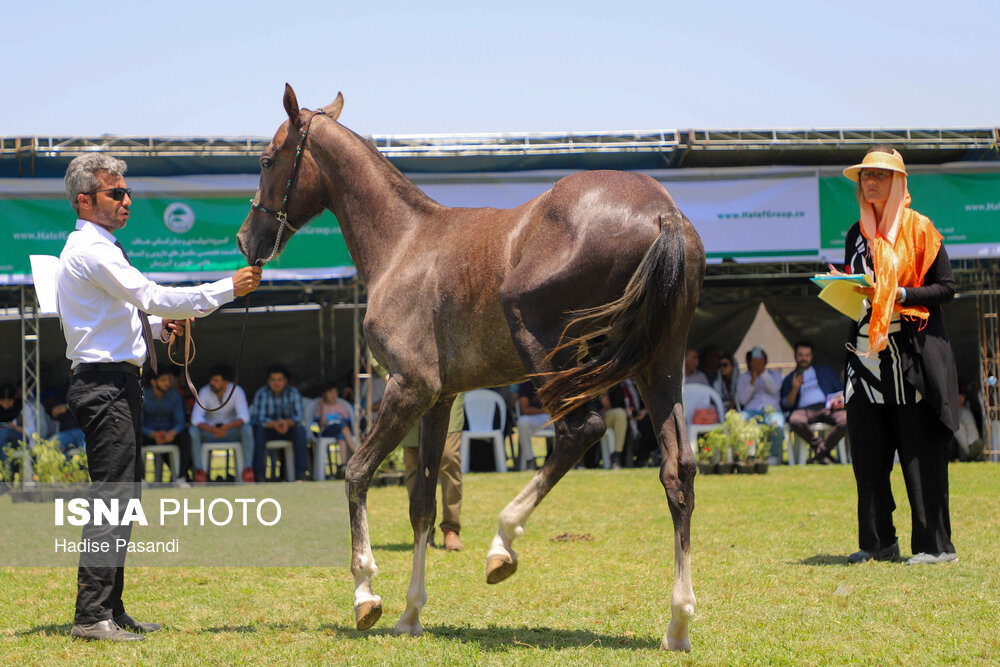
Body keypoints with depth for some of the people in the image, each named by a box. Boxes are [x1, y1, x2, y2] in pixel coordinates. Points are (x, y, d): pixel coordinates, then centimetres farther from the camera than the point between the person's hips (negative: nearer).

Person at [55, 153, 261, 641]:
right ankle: (91, 615, -11)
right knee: (112, 496, -12)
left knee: (122, 496, 13)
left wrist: (158, 326, 9)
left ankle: (110, 610, 17)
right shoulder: (91, 250, -13)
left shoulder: (95, 250, 20)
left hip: (113, 384, 11)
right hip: (106, 385, -11)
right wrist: (229, 288, -16)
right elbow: (152, 297, -20)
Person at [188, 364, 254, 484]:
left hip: (230, 431, 0)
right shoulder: (204, 392, -15)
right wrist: (212, 429, -43)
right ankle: (200, 470, -28)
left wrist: (228, 426, -43)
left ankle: (247, 469, -26)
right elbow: (196, 418, -24)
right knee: (193, 431, -30)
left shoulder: (237, 391, -15)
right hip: (209, 432, 0)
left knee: (247, 429, -31)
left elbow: (244, 416, -24)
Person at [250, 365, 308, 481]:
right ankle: (259, 475, -37)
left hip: (287, 429, 1)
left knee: (300, 431, -29)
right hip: (267, 430, -1)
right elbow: (259, 418, -23)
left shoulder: (294, 393, -8)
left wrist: (287, 423, -39)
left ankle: (300, 474, -30)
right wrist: (274, 424, -43)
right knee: (258, 431, -34)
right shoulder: (261, 394, -13)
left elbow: (298, 417, -16)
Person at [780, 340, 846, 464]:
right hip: (804, 410, -1)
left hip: (828, 407, 1)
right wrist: (795, 389, -3)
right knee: (795, 421, -40)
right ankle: (818, 444, -18)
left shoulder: (825, 371, 29)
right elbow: (785, 406, 12)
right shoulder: (789, 379, 23)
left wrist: (840, 400, 0)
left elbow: (841, 391, 24)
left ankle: (821, 451, -17)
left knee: (846, 420, -33)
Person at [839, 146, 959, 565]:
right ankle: (878, 541, 11)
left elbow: (945, 288, -5)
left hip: (913, 352, -5)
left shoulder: (918, 228, -1)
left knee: (920, 452, -6)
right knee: (868, 452, 3)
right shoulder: (857, 233, 15)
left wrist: (898, 295, -17)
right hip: (867, 353, 5)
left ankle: (935, 544, -1)